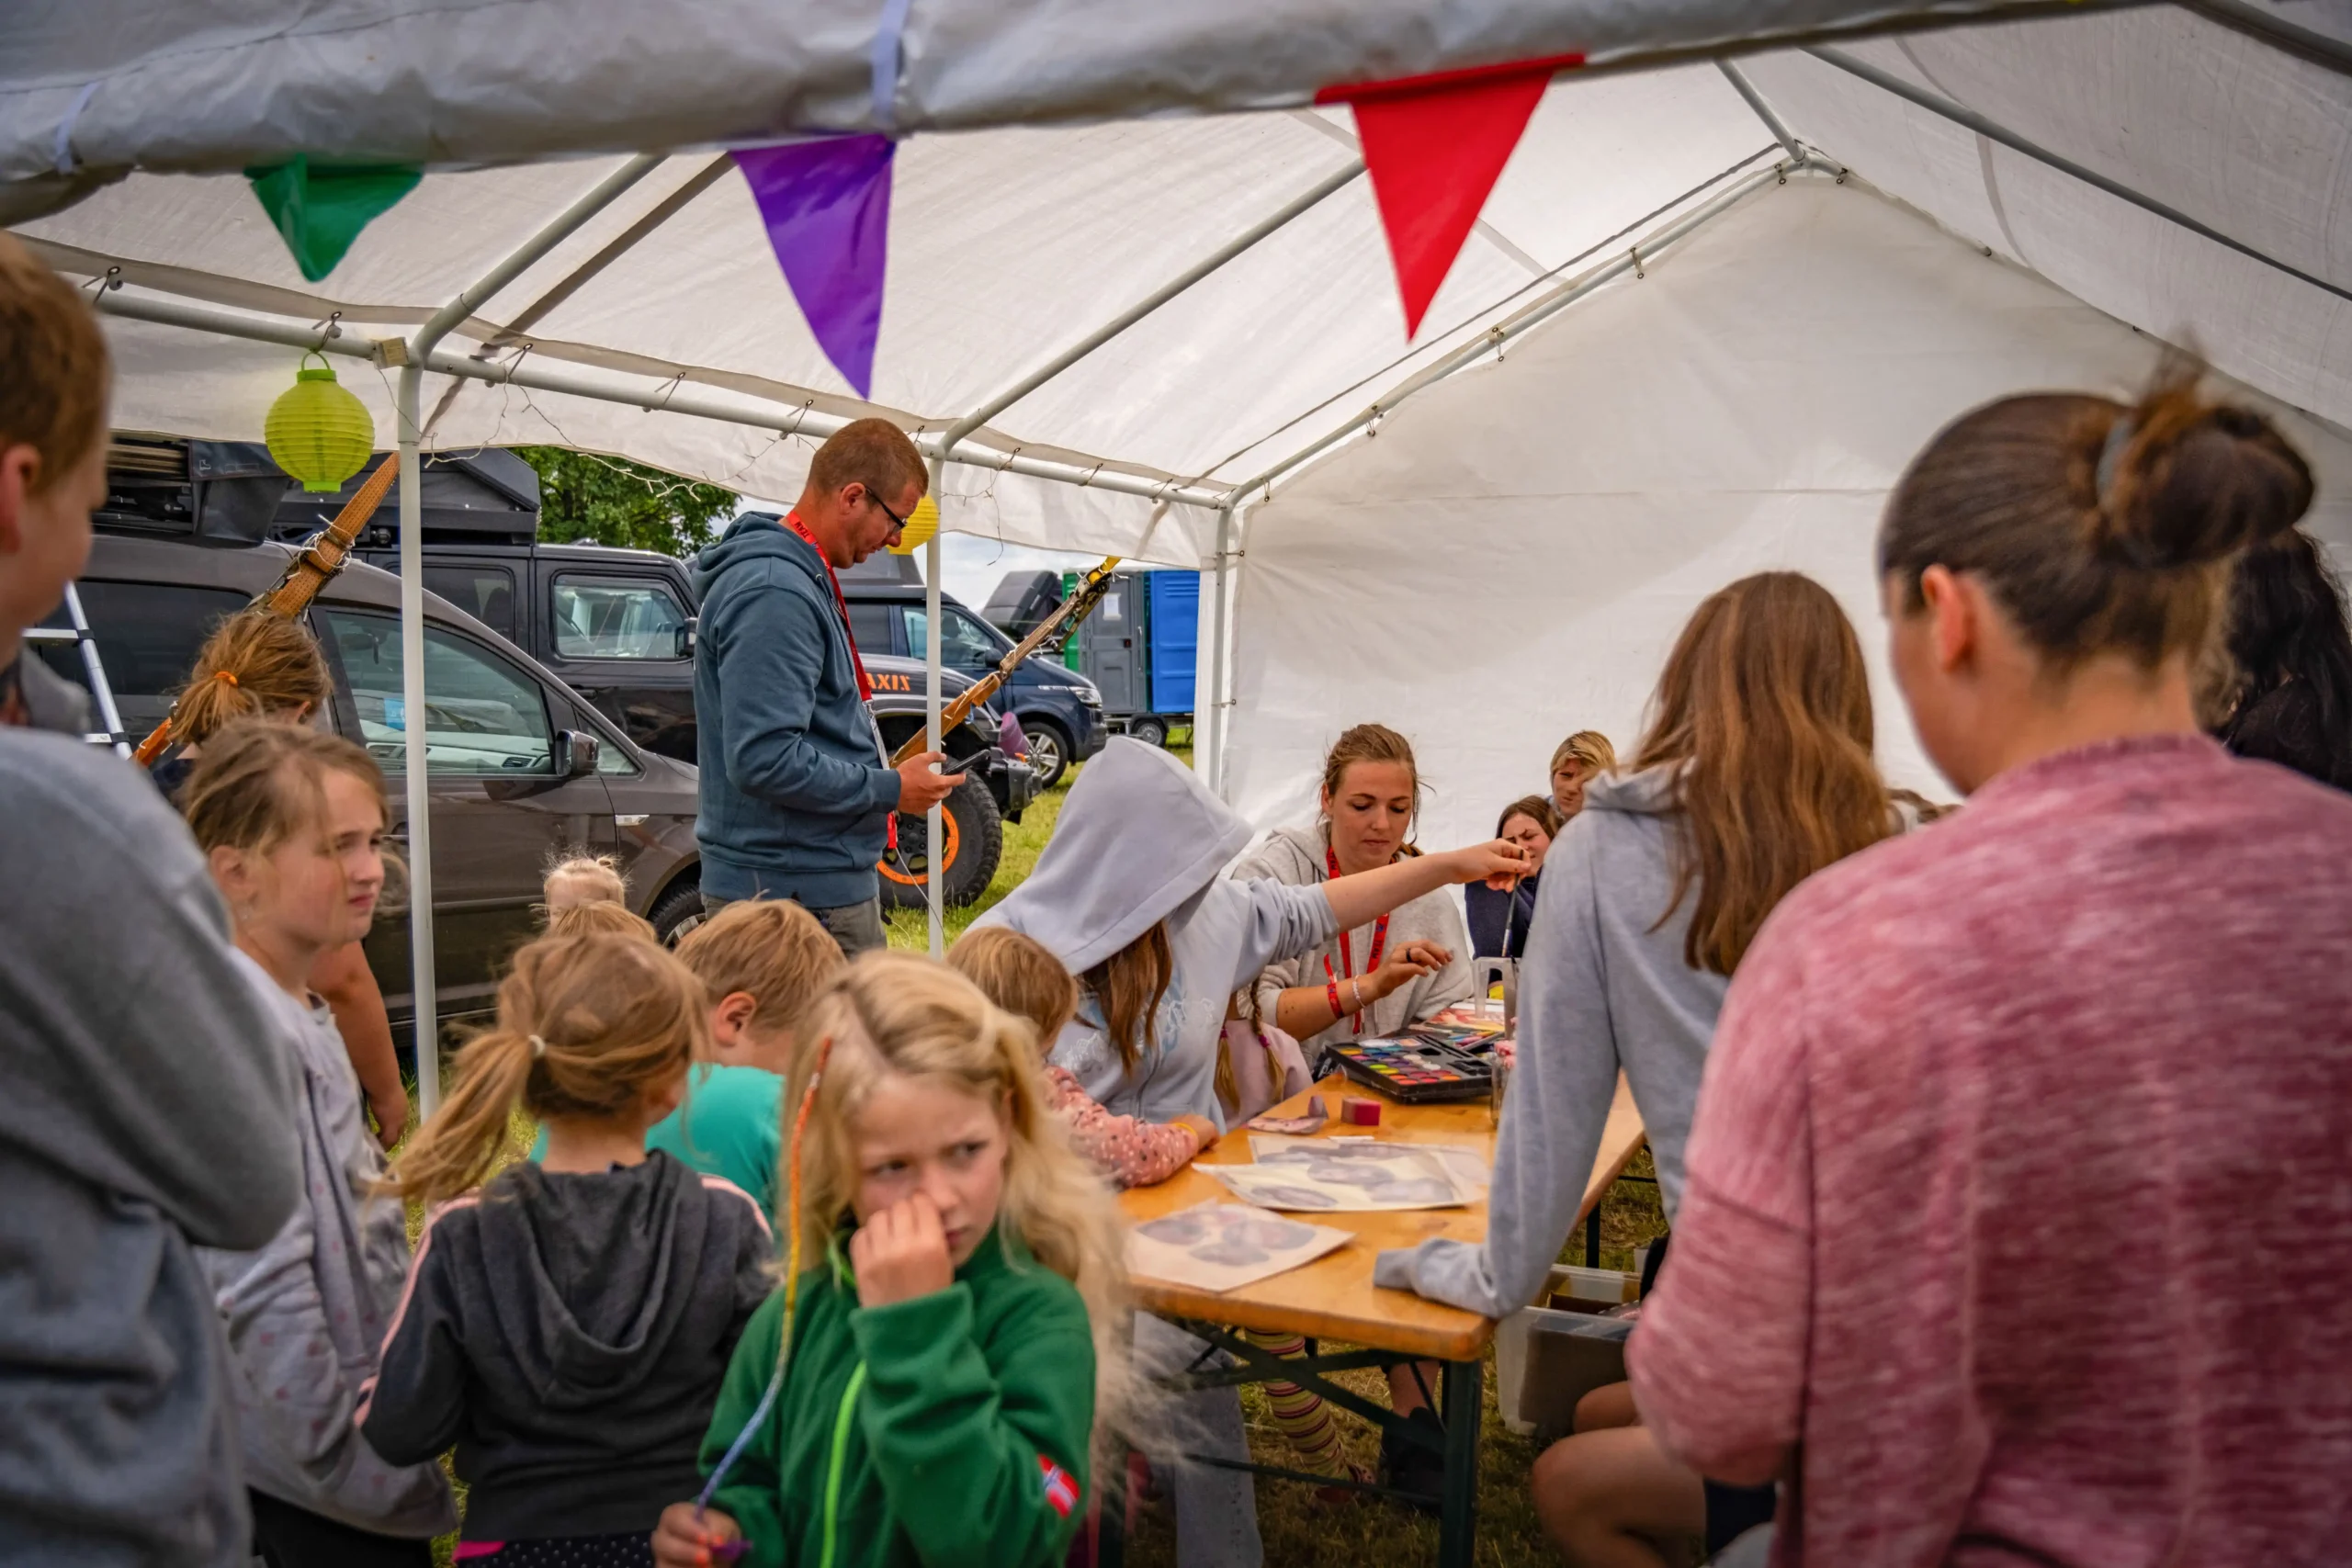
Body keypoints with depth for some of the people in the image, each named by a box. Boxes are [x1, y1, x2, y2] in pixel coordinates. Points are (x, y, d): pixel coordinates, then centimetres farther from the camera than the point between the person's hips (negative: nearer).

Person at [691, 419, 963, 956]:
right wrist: (889, 789, -16)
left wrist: (886, 769, 14)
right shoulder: (773, 593, -19)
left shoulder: (803, 579, 14)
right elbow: (763, 760, -26)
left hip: (828, 882, 11)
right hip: (795, 891, -10)